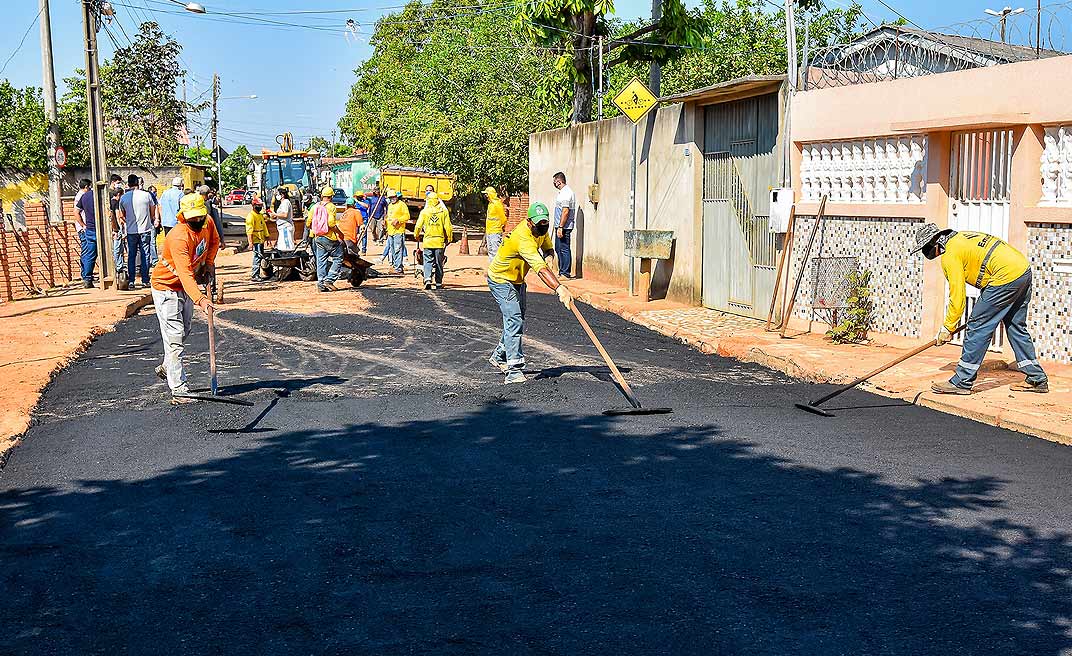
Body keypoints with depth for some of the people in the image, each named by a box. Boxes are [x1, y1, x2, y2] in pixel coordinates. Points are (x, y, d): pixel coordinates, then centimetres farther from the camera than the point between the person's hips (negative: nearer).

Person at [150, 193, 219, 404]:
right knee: (174, 338, -12)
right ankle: (178, 390, -11)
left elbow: (214, 241, 14)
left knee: (183, 333, 23)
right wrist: (200, 299, -57)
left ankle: (167, 368, 46)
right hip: (166, 286, -8)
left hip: (187, 287, 8)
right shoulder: (179, 237, -35)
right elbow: (185, 274, -45)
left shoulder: (207, 223, -11)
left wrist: (209, 263, 0)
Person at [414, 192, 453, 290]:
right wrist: (449, 238, 9)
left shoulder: (424, 211, -3)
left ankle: (427, 279, -18)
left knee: (428, 261, 3)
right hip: (440, 241, 1)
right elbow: (448, 227, -3)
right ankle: (438, 283, 14)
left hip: (428, 241, -1)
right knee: (439, 263, 10)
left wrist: (416, 235, 17)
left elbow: (418, 226, -1)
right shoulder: (444, 211, -2)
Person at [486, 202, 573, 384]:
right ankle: (514, 370, -23)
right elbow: (540, 268, -50)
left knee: (517, 320, 17)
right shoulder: (523, 238, -37)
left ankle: (499, 357, 36)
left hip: (517, 280, 9)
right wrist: (559, 288, -60)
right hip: (501, 279, -9)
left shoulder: (541, 230, -9)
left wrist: (549, 255, -4)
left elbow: (548, 247, 16)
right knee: (514, 320, -21)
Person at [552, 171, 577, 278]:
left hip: (564, 227, -11)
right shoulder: (565, 192, 17)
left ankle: (565, 273, -4)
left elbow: (565, 211, -23)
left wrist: (560, 227, -24)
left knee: (563, 249, -7)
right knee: (558, 248, 16)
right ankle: (562, 271, 22)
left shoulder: (565, 193, -17)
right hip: (560, 226, 11)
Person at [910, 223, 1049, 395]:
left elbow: (957, 296, -9)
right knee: (1016, 327, 20)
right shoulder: (961, 238, 21)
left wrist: (947, 328, 0)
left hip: (1006, 276, -10)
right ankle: (1038, 379, 27)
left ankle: (962, 382, 0)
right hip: (1024, 269, 10)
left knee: (977, 328, -4)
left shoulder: (950, 255, -8)